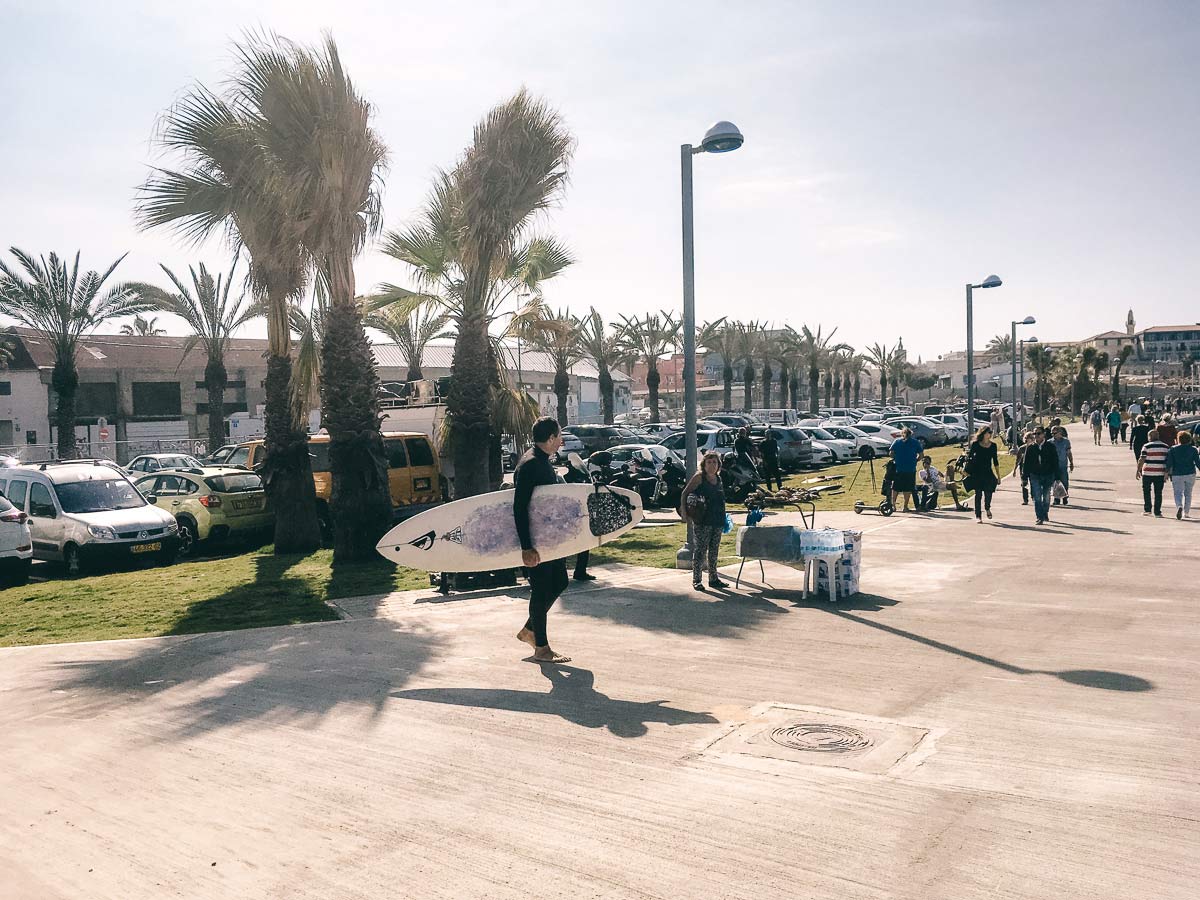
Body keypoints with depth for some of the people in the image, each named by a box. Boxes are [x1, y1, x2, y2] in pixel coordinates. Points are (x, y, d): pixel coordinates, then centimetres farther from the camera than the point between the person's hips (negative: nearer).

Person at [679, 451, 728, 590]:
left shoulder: (718, 478, 13)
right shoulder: (699, 477, -5)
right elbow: (685, 493, -7)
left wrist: (723, 518, 17)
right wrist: (683, 510, -19)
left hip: (718, 521, 6)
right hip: (702, 521, -6)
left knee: (714, 550, 12)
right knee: (700, 550, -4)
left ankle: (713, 578, 21)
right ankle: (696, 580, 2)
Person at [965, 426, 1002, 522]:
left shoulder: (993, 445, 6)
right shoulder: (975, 444, -3)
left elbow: (995, 461, 11)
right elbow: (969, 458, 0)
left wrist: (998, 476, 11)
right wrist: (967, 471, -6)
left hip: (988, 473, 2)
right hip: (977, 473, -2)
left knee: (988, 493, -5)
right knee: (978, 494, -1)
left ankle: (987, 508, 28)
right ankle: (978, 516, 7)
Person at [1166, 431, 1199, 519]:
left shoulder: (1173, 449, -1)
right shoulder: (1193, 449, 0)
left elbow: (1169, 462, -4)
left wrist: (1167, 472, 0)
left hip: (1177, 475, -1)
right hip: (1190, 474, 1)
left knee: (1178, 493, 0)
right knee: (1188, 493, 14)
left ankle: (1179, 506, -29)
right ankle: (1186, 513, 18)